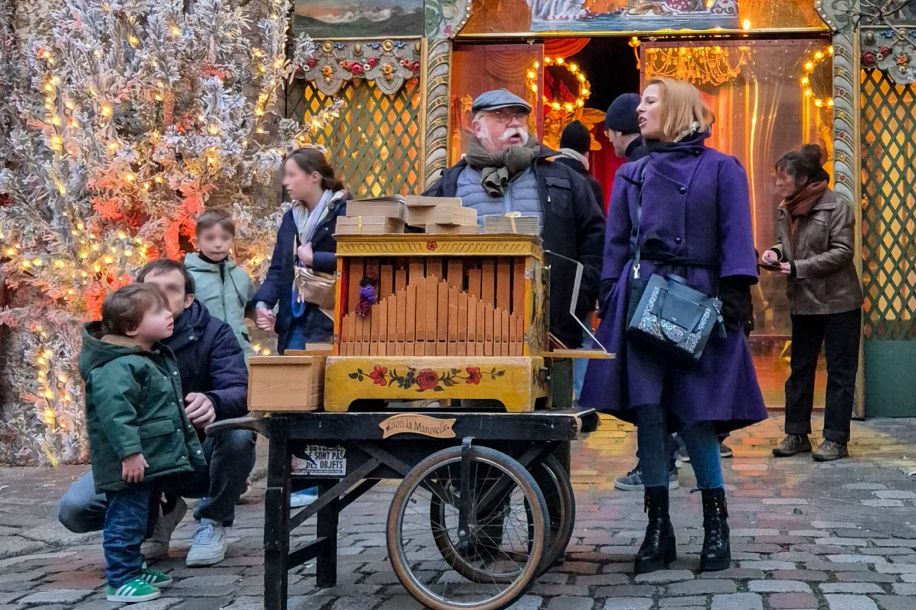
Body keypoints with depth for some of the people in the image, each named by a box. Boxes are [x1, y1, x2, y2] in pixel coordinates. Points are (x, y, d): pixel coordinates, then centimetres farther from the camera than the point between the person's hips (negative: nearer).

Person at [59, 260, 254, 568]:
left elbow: (240, 392, -26)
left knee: (238, 434, -34)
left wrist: (213, 403, -51)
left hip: (200, 459, -2)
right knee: (74, 509, -19)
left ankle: (212, 522, -4)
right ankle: (159, 513, 13)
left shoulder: (213, 333, -11)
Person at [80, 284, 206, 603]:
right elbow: (114, 411, -30)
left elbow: (169, 408, 24)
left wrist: (188, 445, 28)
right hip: (130, 464, -10)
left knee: (135, 518, 20)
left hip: (149, 459, 10)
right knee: (126, 519, -2)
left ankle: (134, 568, 32)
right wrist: (129, 451, -32)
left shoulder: (156, 357, 12)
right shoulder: (118, 367, -22)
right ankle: (120, 580, 6)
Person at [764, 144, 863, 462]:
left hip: (838, 303, -7)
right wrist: (776, 254, -5)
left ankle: (836, 439, 7)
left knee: (840, 371, 2)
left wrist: (798, 268, -23)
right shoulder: (785, 209, 6)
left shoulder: (836, 207, -14)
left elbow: (842, 253, -18)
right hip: (803, 302, 7)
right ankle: (797, 434, 21)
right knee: (800, 369, 12)